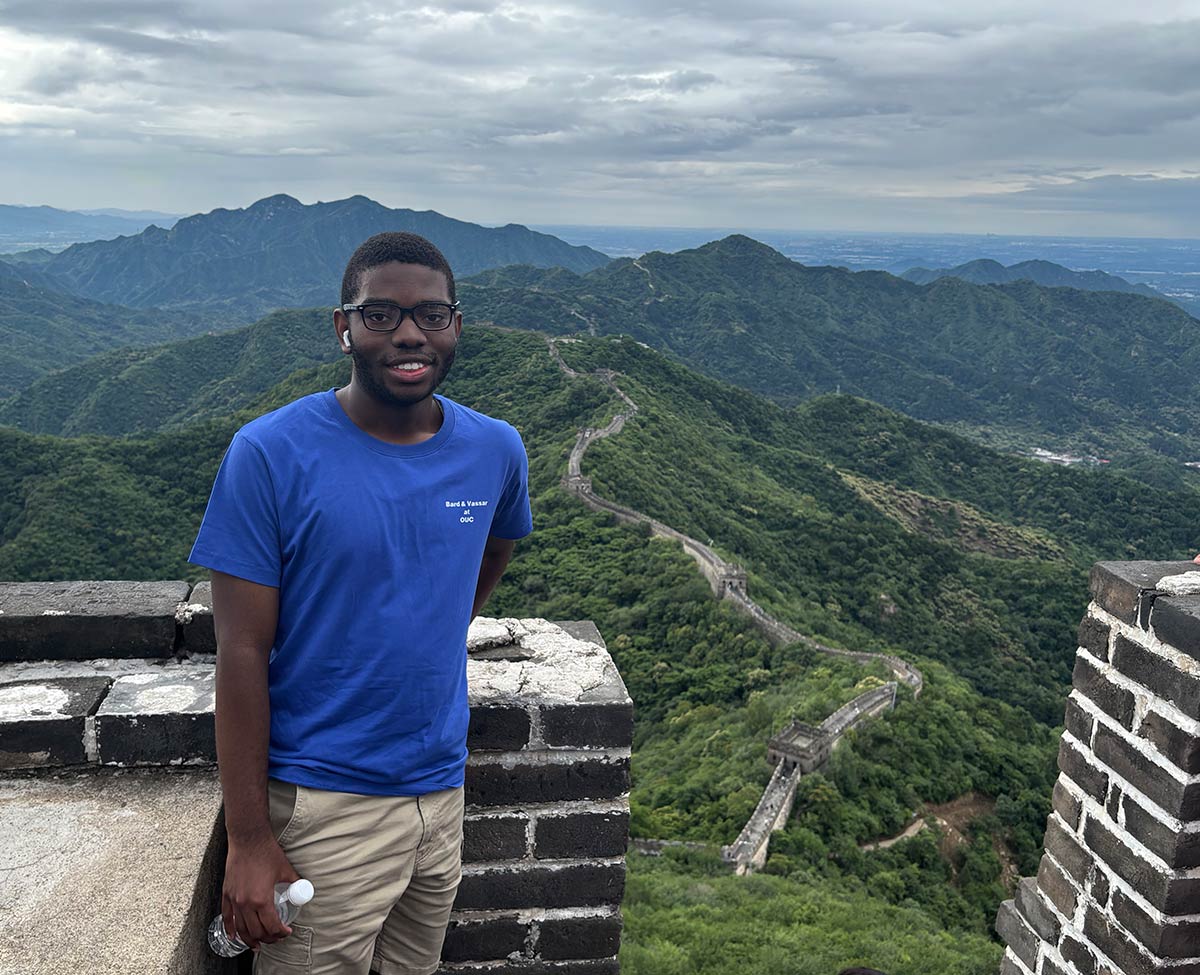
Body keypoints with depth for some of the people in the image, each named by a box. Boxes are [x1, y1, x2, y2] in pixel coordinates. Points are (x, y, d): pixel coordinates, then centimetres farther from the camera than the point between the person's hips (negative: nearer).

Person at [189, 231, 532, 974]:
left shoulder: (496, 450, -2)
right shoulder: (270, 453, -14)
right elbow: (243, 654, -14)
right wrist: (249, 839, -13)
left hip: (442, 789, 5)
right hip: (323, 805, -4)